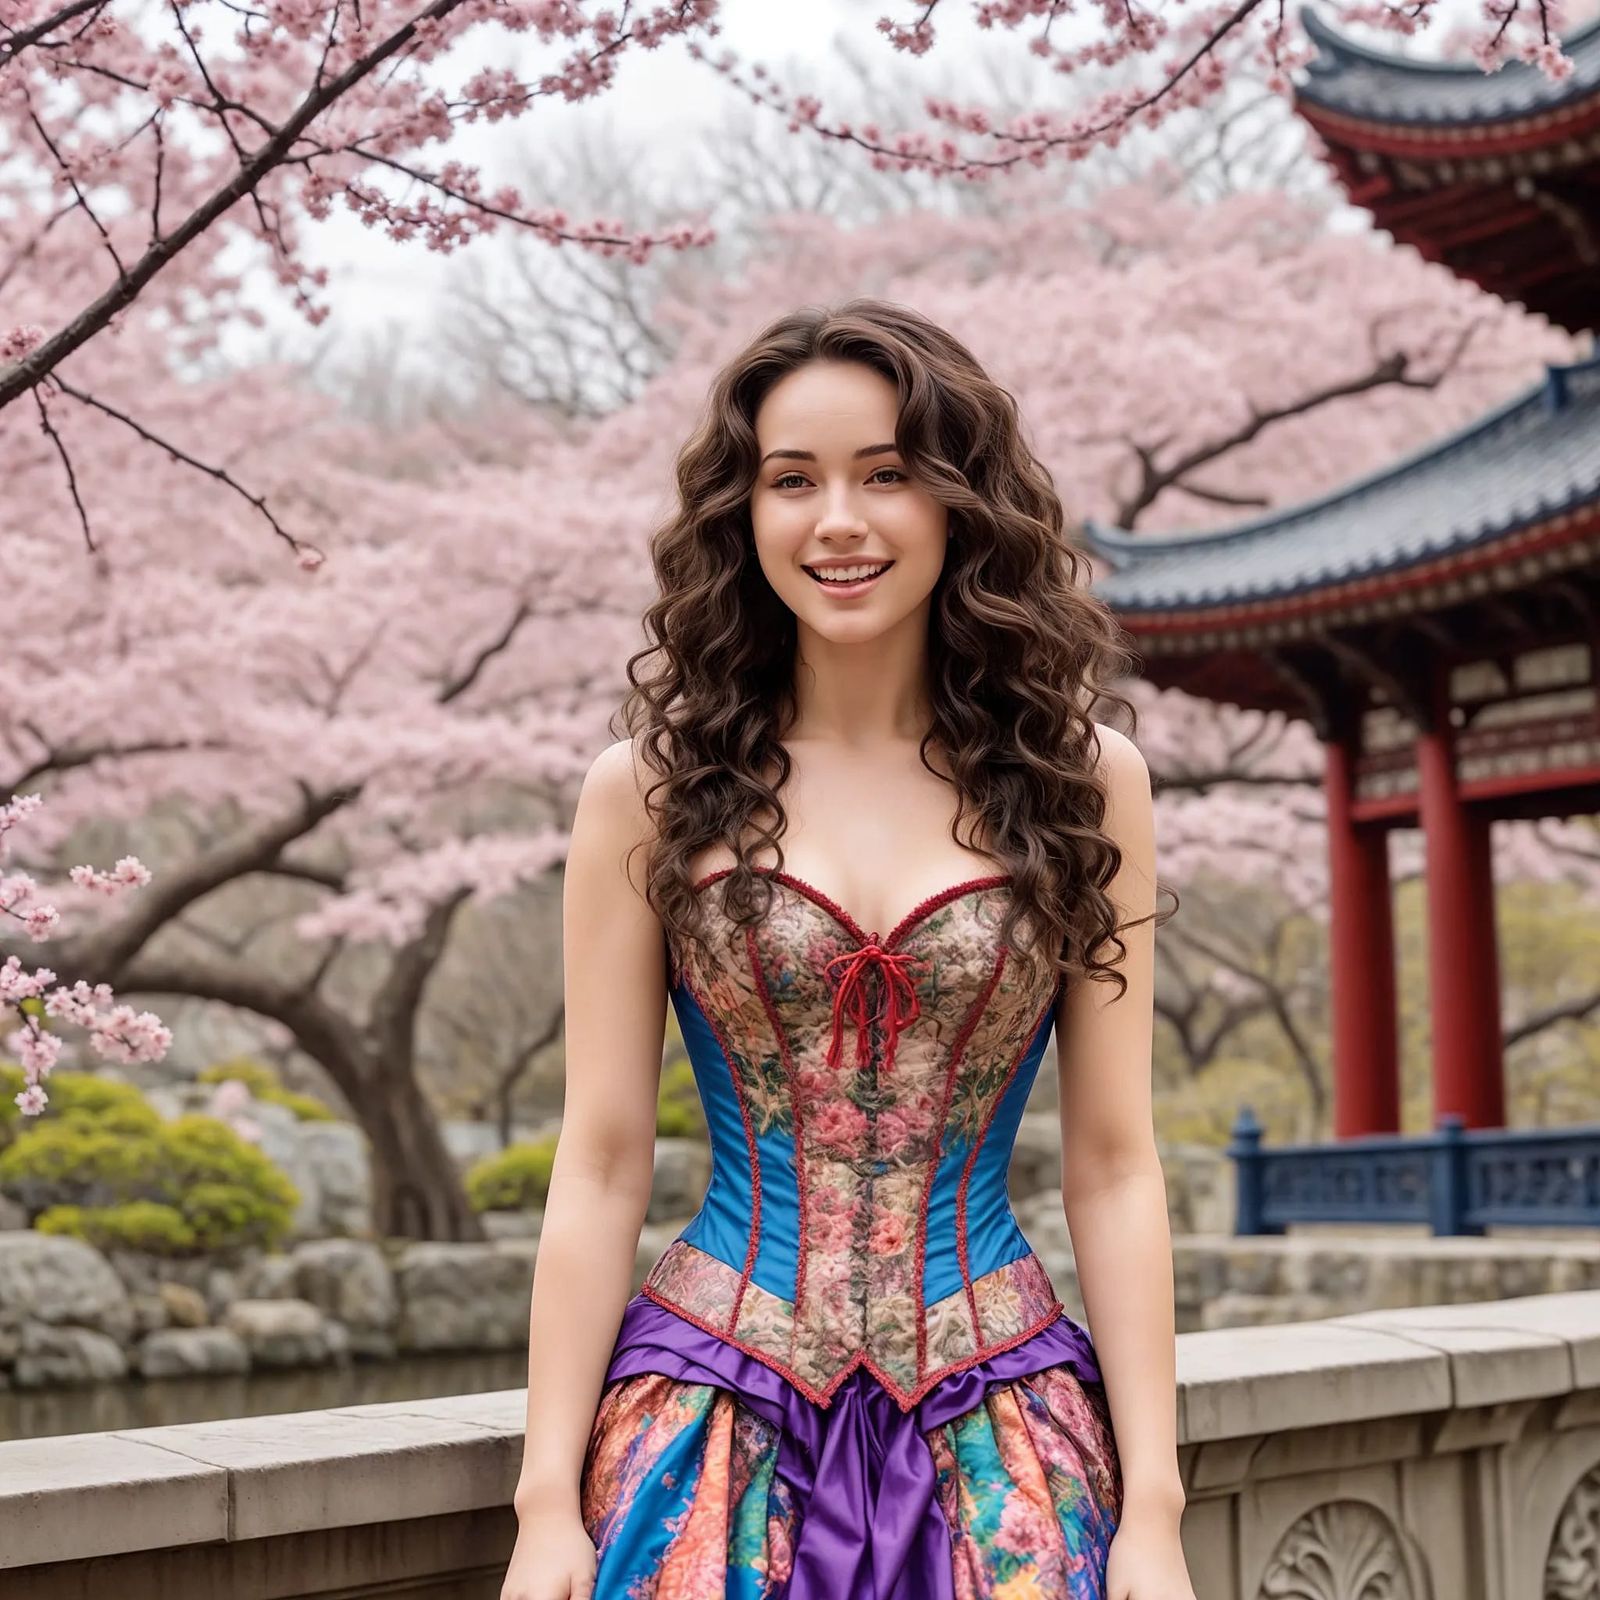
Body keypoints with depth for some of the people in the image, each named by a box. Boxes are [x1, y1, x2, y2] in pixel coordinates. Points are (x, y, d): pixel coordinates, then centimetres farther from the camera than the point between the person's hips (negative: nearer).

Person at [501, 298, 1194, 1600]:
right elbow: (599, 1170, -1)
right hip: (715, 1425, 0)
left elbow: (1113, 1168, 0)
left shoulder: (1083, 781, 0)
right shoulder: (651, 791, -1)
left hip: (997, 1432, 1)